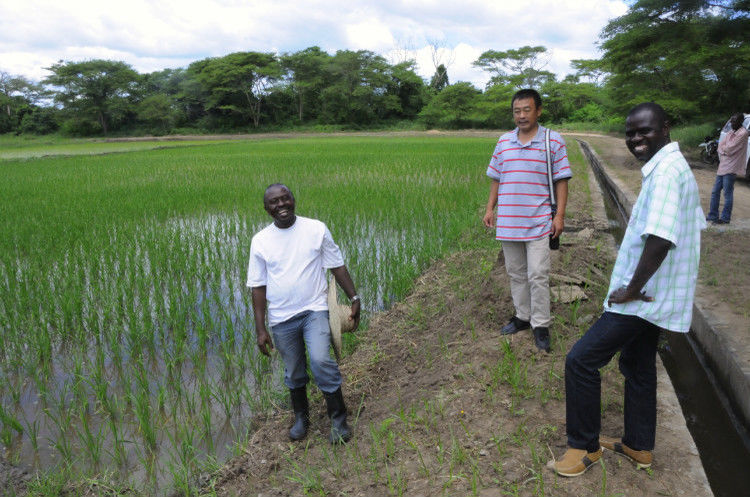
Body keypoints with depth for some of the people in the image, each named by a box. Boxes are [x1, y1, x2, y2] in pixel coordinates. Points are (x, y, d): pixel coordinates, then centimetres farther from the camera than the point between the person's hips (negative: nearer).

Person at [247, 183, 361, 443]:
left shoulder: (316, 229, -3)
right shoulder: (260, 241, -1)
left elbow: (337, 266, 4)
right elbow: (258, 286, 2)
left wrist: (354, 298, 1)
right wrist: (260, 329, -1)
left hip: (314, 310, -2)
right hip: (281, 318, 2)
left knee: (321, 360, -19)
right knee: (294, 373, 12)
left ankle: (339, 420, 0)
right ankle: (301, 417, 38)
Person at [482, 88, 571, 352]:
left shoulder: (554, 141, -2)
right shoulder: (504, 142, 9)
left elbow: (561, 181, -2)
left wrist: (559, 215, -9)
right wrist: (489, 208, 8)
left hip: (538, 223, -4)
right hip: (508, 222, 4)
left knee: (538, 276, -4)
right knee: (516, 273, 14)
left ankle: (541, 325, 9)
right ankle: (523, 316, 29)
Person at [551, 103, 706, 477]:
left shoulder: (666, 171, -21)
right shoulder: (672, 167, 12)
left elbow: (661, 239, -33)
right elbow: (693, 226, 20)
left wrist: (633, 289, -21)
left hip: (643, 297, -11)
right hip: (651, 295, 11)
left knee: (581, 360, -5)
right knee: (637, 365, 21)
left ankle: (585, 446, 11)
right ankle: (638, 446, 37)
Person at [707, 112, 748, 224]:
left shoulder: (743, 133, -11)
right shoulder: (731, 133, 15)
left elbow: (730, 149, -16)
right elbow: (721, 146, 10)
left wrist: (723, 148, 3)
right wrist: (724, 150, -10)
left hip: (730, 168, -8)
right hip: (722, 166, 8)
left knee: (728, 194, -4)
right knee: (715, 192, 11)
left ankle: (725, 218, 2)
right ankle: (713, 215, 19)